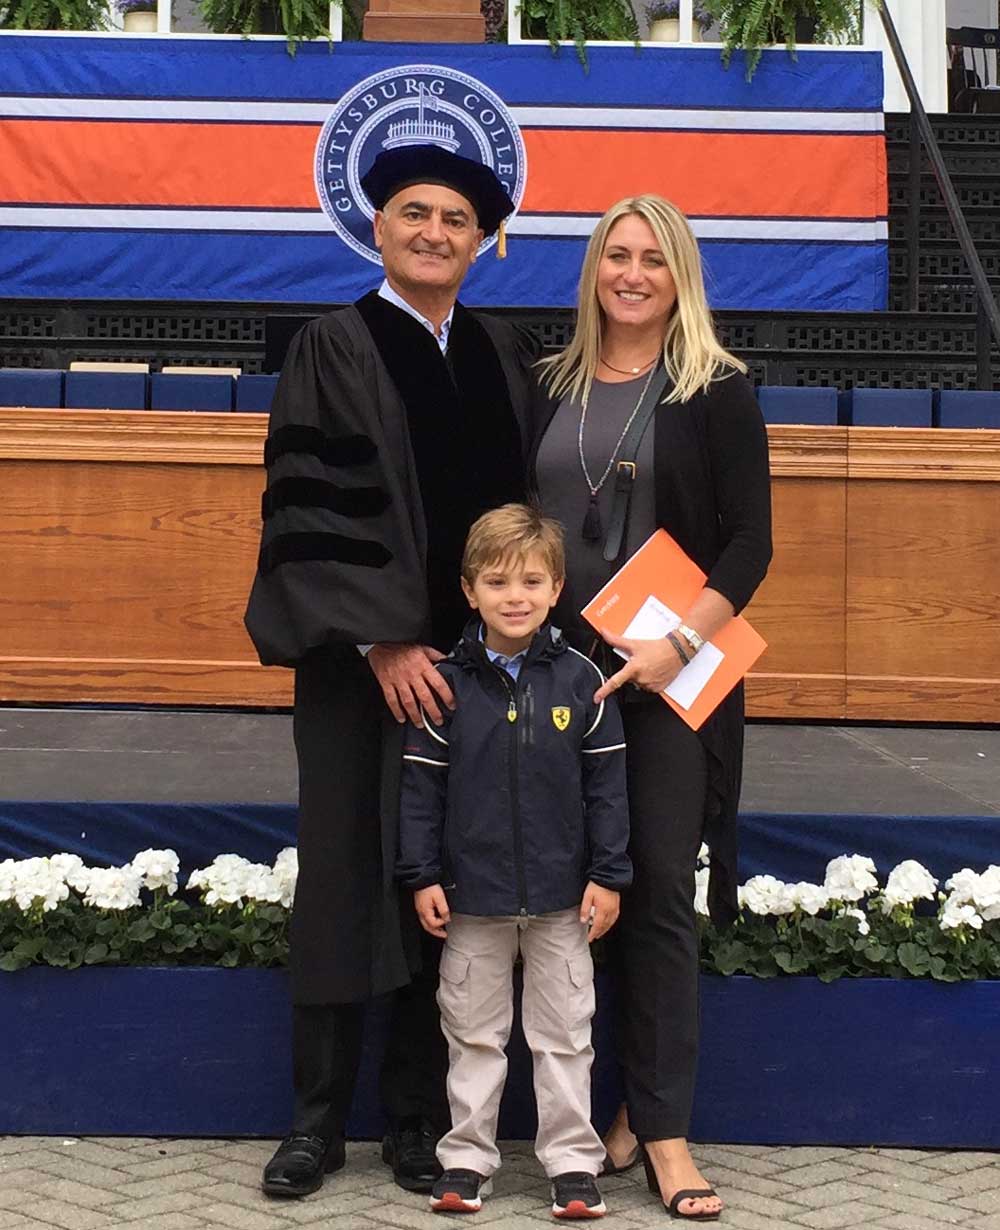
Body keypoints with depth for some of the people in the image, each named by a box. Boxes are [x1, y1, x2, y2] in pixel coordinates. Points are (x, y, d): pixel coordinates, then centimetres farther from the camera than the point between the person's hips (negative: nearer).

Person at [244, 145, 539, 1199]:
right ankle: (318, 1118, 12)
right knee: (346, 873, 2)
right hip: (362, 662, -3)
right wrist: (382, 642, -17)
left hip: (470, 659, 3)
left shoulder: (505, 356, 11)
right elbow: (313, 506, -10)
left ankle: (419, 1117, 14)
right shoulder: (334, 347, -2)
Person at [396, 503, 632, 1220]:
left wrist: (609, 876, -3)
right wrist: (423, 877, -3)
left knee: (563, 1033, 7)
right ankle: (468, 1157, 20)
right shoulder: (448, 684, -4)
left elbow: (606, 784, -1)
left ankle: (572, 1160, 16)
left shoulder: (580, 680, -4)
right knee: (473, 1033, 11)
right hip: (472, 894, 0)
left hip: (561, 894, 0)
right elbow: (422, 785, -1)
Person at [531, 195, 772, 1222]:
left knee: (658, 888, -2)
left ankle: (662, 1126, 4)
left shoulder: (717, 393, -1)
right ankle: (607, 1103, 13)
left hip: (672, 675, -3)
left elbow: (750, 543, -4)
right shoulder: (550, 386, 10)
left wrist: (679, 645, -15)